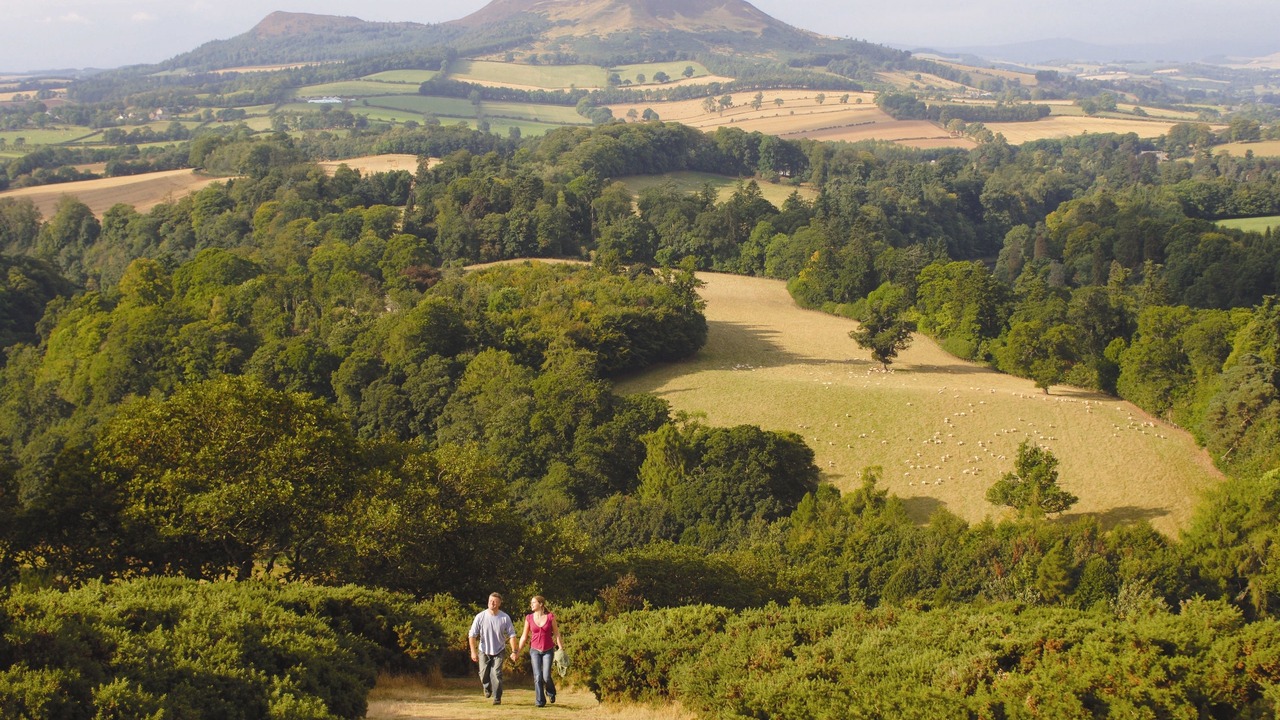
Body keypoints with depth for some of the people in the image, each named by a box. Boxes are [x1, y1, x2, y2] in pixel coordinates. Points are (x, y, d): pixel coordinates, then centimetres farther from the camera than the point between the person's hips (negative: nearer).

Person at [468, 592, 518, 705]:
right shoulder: (480, 617, -15)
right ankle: (487, 688, 40)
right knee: (484, 675, 6)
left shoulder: (505, 618, -13)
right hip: (484, 651, 1)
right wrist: (473, 652, -14)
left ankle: (497, 698, 0)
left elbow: (511, 635, -6)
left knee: (496, 674, -12)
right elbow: (472, 635, -10)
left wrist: (514, 651, -9)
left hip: (499, 651, -1)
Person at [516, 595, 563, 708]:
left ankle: (550, 692, 23)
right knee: (538, 677, -6)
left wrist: (561, 649, -3)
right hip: (535, 650, 1)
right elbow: (524, 636, 7)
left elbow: (556, 634, 1)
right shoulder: (529, 618, 0)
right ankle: (540, 701, 5)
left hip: (548, 651, -1)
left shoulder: (550, 617, -4)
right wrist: (517, 651, 5)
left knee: (546, 676, -9)